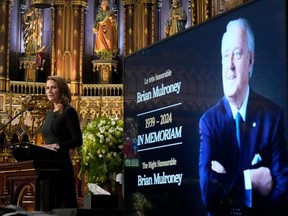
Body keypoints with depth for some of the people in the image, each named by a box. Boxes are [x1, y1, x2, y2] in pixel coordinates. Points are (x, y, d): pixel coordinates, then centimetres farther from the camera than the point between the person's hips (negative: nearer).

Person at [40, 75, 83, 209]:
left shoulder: (68, 111, -6)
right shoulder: (49, 114, 16)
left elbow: (77, 140, -13)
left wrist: (56, 146, -20)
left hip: (61, 164, -8)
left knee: (64, 203, -4)